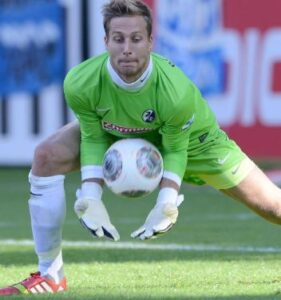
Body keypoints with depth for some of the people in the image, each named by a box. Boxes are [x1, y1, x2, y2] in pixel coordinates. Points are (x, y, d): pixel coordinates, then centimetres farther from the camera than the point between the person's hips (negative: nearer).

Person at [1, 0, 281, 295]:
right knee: (46, 157, -22)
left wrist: (167, 202, -37)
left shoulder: (176, 92, -41)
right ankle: (49, 276, -9)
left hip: (188, 136, -2)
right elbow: (93, 139, -18)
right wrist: (90, 199, -30)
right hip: (112, 131, 2)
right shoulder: (80, 84, -35)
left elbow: (176, 149, -23)